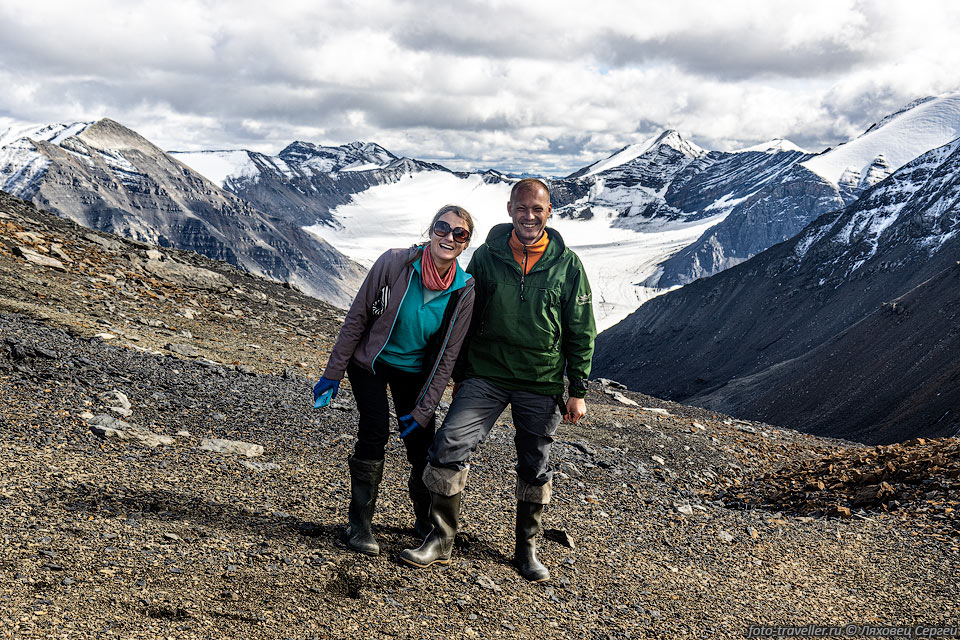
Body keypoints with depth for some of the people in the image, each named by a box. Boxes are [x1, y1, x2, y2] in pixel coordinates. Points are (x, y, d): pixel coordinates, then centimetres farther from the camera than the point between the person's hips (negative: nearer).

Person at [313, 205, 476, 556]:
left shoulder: (464, 292, -17)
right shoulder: (395, 263, -24)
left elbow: (446, 356, -11)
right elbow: (357, 317, -14)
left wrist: (424, 410, -13)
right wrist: (333, 373, -12)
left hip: (413, 371, 2)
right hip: (370, 362, -2)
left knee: (422, 444, 0)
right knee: (374, 432, -18)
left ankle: (426, 521, 24)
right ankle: (360, 523, -5)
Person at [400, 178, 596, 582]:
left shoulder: (567, 265, -2)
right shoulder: (486, 257, 0)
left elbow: (581, 334, 3)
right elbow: (466, 320, 9)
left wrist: (578, 391, -1)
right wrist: (459, 377, 11)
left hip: (541, 386, 0)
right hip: (485, 376, 0)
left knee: (535, 470, 10)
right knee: (449, 447, -13)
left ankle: (527, 549, 29)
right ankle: (441, 540, 3)